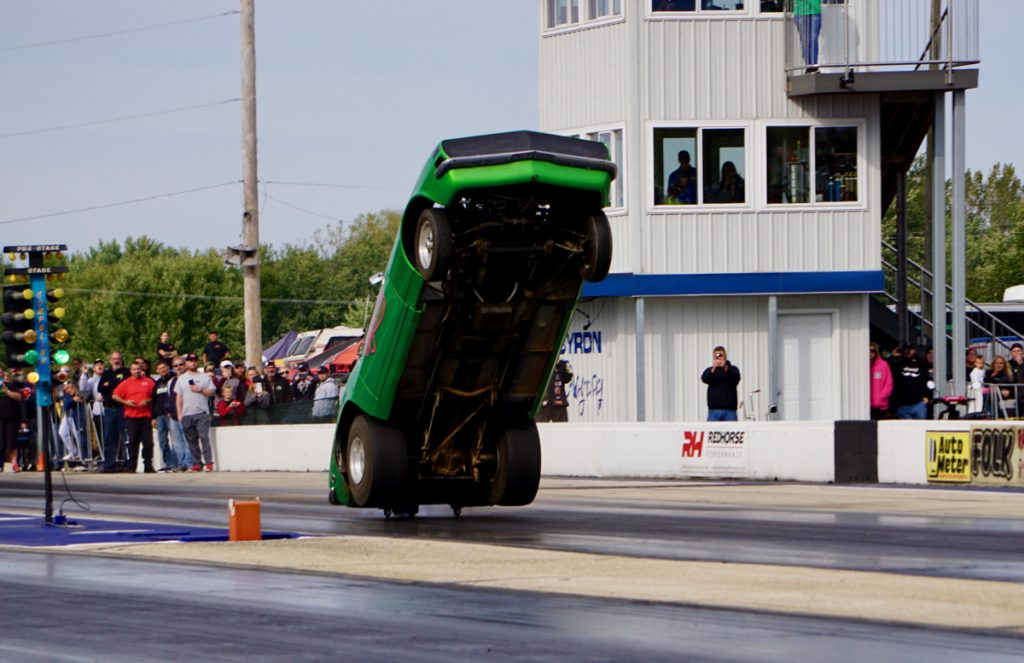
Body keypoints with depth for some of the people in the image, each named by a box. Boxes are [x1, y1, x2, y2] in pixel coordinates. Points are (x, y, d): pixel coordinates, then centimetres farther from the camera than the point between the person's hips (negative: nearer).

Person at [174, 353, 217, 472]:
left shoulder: (204, 377, 8)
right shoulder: (182, 378, 15)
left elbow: (212, 392, 3)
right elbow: (179, 397, 13)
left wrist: (200, 390, -13)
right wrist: (179, 413, 5)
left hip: (202, 413, -3)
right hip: (187, 414, 3)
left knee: (204, 437, -12)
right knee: (192, 440, 4)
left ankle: (209, 462, -13)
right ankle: (197, 463, 8)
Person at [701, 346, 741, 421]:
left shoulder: (732, 369, 8)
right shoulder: (710, 370, 10)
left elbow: (736, 378, -12)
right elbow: (704, 379, -9)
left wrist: (726, 368, -30)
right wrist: (713, 369, -28)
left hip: (729, 409, 0)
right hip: (714, 409, 0)